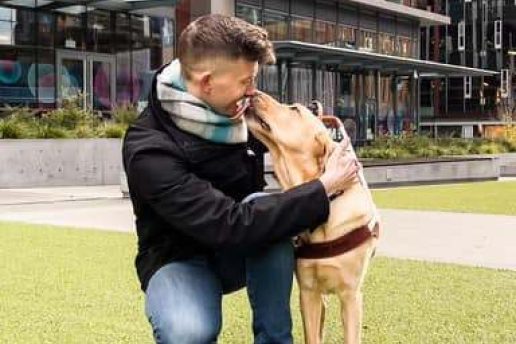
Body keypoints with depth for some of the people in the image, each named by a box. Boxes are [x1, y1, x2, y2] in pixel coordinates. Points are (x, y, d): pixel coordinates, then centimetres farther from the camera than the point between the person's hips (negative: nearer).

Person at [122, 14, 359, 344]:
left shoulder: (228, 109, -10)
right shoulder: (150, 152, -31)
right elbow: (231, 226, -38)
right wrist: (323, 188, -32)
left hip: (238, 253, 6)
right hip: (181, 258, -6)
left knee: (268, 214, -30)